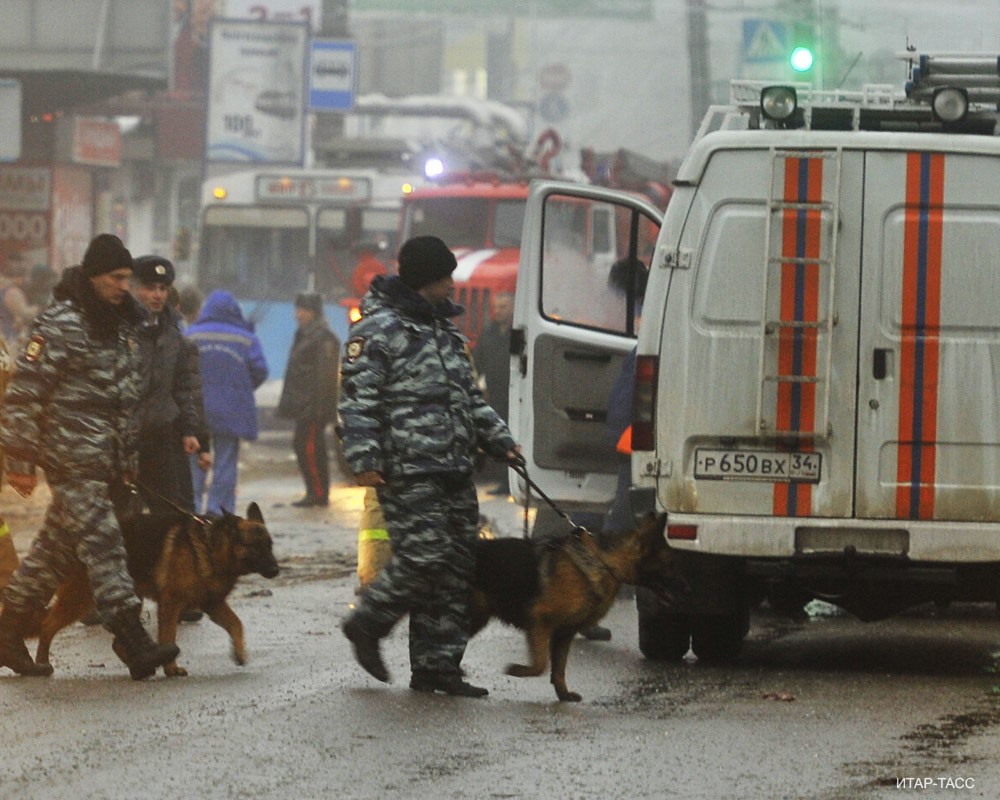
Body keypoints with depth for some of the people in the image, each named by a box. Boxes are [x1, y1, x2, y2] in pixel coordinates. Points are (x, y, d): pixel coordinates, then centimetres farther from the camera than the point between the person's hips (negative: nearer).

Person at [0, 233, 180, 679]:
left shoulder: (123, 325, 16)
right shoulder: (59, 325, -12)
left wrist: (131, 459, 24)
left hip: (109, 464, 8)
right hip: (72, 460, -8)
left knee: (54, 551, 12)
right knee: (102, 545, -13)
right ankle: (134, 643, -19)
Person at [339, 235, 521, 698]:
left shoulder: (442, 327, 22)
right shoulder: (379, 329, -7)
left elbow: (469, 396, 31)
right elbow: (358, 399, -12)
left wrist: (497, 439, 22)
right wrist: (363, 459, -20)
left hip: (454, 470, 9)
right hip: (408, 471, -9)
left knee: (457, 568, 4)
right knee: (425, 559, -15)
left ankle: (436, 665, 8)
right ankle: (366, 625, 7)